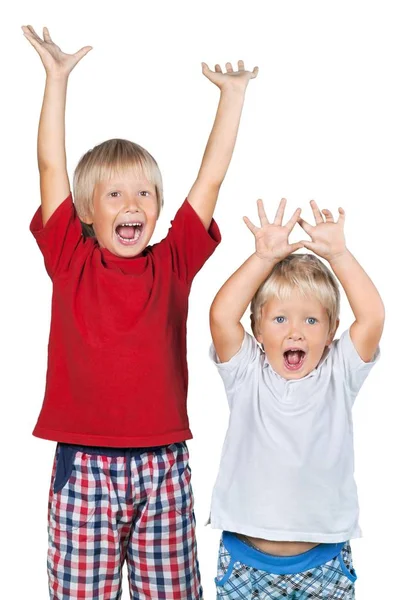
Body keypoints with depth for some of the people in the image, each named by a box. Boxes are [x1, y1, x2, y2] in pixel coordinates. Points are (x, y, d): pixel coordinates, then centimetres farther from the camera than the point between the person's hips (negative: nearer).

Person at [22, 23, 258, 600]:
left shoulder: (173, 263, 5)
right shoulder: (71, 262, 1)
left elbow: (211, 177, 5)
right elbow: (52, 166, -2)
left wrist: (233, 94, 6)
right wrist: (57, 78, -4)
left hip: (163, 463, 2)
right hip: (84, 463, -1)